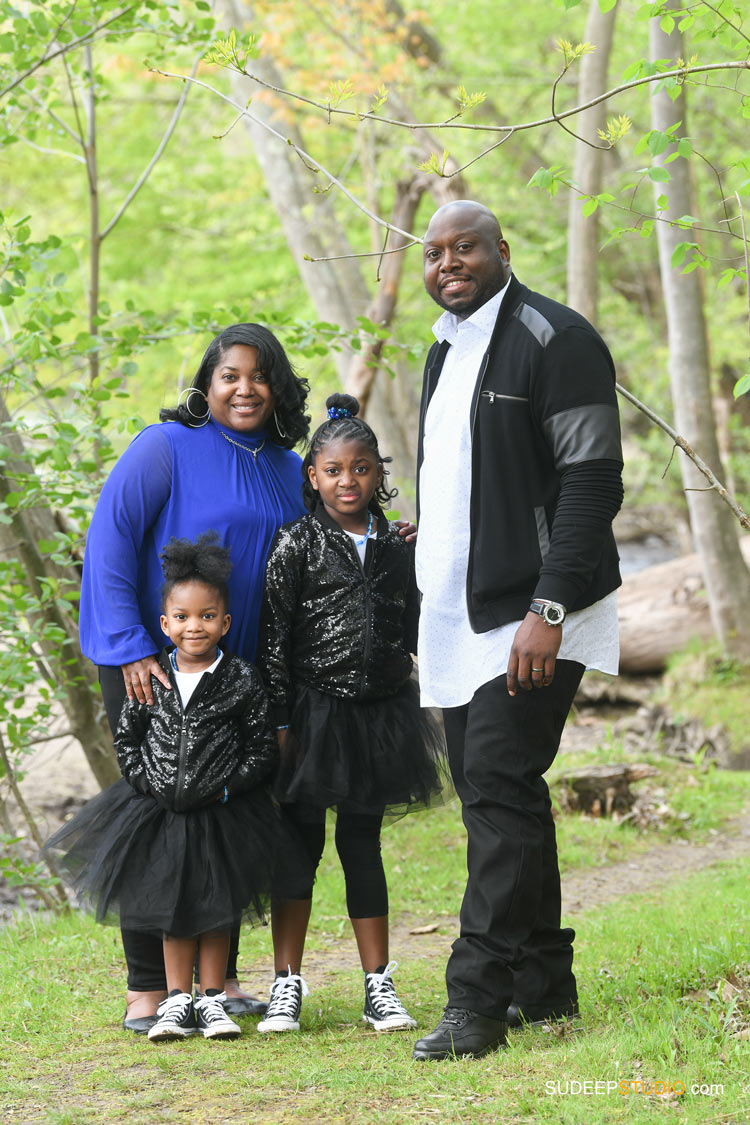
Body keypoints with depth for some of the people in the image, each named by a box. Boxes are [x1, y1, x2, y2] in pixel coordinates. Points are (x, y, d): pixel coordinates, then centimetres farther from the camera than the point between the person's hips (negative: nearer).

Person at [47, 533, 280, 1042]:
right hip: (160, 811, 2)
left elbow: (263, 746, -3)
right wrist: (145, 783, -5)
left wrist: (227, 787, -12)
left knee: (216, 907, 6)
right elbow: (127, 738, 7)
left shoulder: (242, 680, -6)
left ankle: (213, 1000, 16)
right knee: (171, 907, 8)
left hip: (221, 814, -2)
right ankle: (178, 1001, 16)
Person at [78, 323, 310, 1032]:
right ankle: (147, 987, 3)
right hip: (150, 665, -5)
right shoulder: (166, 448, -9)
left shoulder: (289, 470, 9)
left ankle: (218, 974, 17)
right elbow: (107, 542, -14)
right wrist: (131, 649, -20)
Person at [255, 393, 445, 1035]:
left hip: (379, 712, 3)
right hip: (314, 712, -3)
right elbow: (274, 637, -6)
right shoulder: (298, 545, -5)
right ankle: (287, 985, 8)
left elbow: (415, 628, 15)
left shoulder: (396, 547, 7)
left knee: (363, 842, 9)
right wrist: (280, 721, -10)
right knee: (302, 841, 2)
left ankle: (378, 986, 13)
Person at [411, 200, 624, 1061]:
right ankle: (544, 982, 18)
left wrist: (549, 608, -22)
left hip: (531, 613, -9)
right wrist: (431, 596, 17)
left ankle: (478, 1000, -13)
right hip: (457, 618, 9)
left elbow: (593, 480, -16)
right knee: (489, 792, 10)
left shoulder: (554, 339, -9)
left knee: (500, 789, -13)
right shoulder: (443, 352, 17)